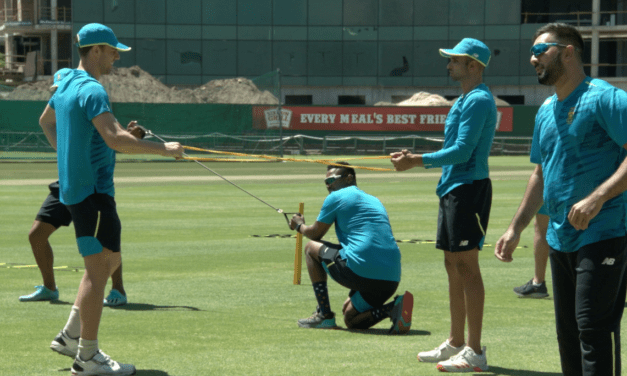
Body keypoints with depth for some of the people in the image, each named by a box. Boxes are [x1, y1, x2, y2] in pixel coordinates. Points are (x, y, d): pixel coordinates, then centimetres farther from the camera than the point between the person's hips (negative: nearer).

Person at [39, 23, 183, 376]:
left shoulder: (67, 84, 14)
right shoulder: (92, 90, -17)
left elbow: (46, 120, 33)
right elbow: (115, 138, -29)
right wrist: (163, 148, -22)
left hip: (74, 186, 10)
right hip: (93, 191, -10)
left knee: (109, 261, 19)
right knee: (98, 268, -7)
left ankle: (71, 336, 19)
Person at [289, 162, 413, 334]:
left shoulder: (336, 197, 5)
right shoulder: (374, 200, 28)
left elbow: (315, 234, 14)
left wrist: (299, 226, 39)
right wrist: (352, 295, 35)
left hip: (362, 272, -8)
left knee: (311, 248, 15)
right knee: (351, 321, 23)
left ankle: (324, 314, 11)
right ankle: (394, 308, -4)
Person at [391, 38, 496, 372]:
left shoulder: (478, 101, -14)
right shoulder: (463, 101, 18)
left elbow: (462, 150, -20)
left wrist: (418, 161, -18)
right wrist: (417, 159, 16)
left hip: (468, 189, -10)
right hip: (452, 189, 10)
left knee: (467, 266, -9)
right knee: (453, 265, 13)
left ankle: (474, 353, -8)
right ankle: (455, 343, 20)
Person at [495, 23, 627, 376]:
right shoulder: (547, 110, 17)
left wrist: (597, 197, -29)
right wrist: (516, 229, 22)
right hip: (561, 238, 9)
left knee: (594, 326, -14)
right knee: (568, 332, 12)